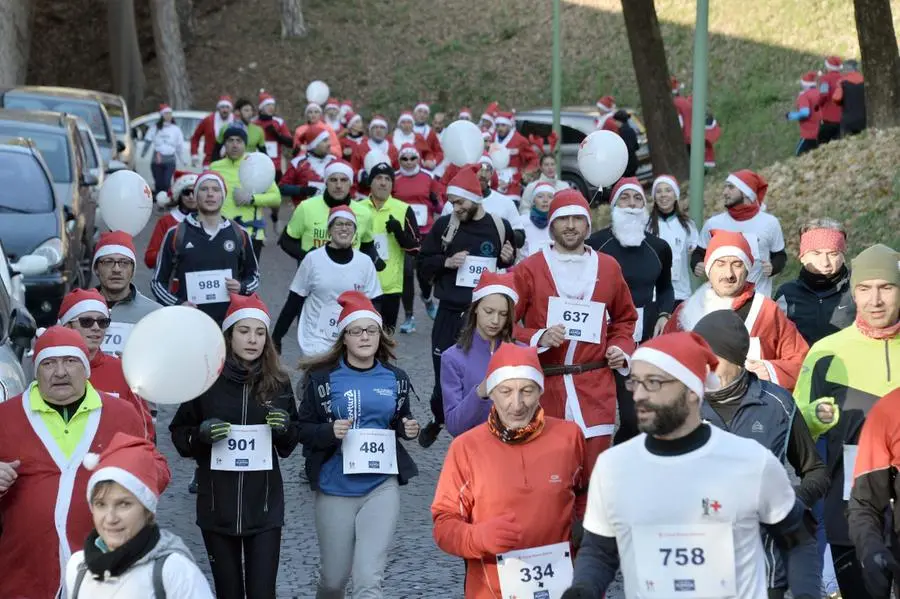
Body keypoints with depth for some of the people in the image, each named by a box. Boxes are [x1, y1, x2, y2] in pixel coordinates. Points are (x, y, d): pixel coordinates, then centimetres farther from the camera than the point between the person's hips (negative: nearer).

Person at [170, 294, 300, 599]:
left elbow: (290, 444, 11)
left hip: (264, 506, 0)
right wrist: (201, 434, -16)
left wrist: (285, 428, -11)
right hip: (217, 505, 0)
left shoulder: (278, 382, 1)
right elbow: (179, 434, 5)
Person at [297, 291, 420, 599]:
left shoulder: (395, 379, 5)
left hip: (381, 486, 1)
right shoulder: (323, 378, -5)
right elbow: (302, 430, -3)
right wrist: (330, 432, -22)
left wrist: (408, 429, -3)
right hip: (335, 489, -1)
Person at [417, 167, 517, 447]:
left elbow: (513, 267, 14)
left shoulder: (500, 227, 0)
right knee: (444, 371, 9)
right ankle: (437, 420, 34)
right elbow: (422, 263, 7)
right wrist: (446, 262, -11)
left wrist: (508, 260, -9)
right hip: (450, 312, 1)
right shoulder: (444, 225, 0)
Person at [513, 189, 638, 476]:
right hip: (544, 387, -2)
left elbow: (625, 318, 25)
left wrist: (622, 347, 7)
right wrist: (538, 338, -14)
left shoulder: (608, 267, 11)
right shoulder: (528, 269, 1)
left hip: (596, 390, 2)